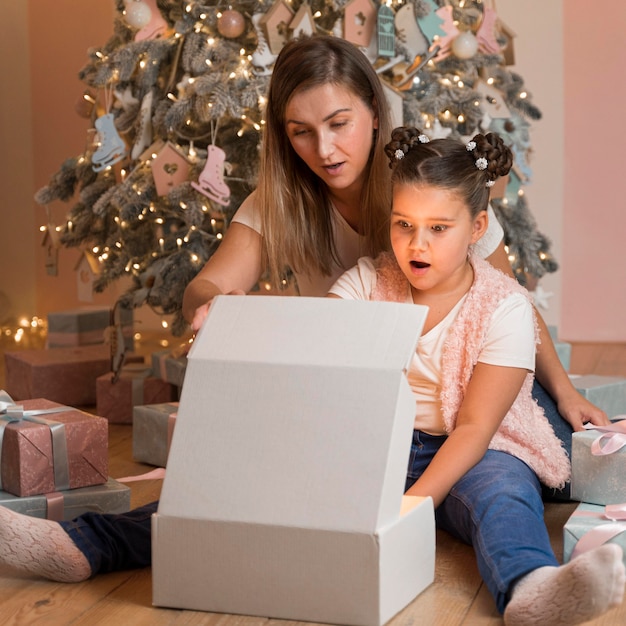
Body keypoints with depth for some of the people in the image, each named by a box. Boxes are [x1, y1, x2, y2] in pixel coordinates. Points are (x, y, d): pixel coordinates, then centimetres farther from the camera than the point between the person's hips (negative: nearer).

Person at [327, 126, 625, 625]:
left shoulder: (505, 307, -7)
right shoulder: (366, 282, 4)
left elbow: (474, 427, -14)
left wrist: (414, 501, -26)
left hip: (473, 452, -4)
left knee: (503, 492, -38)